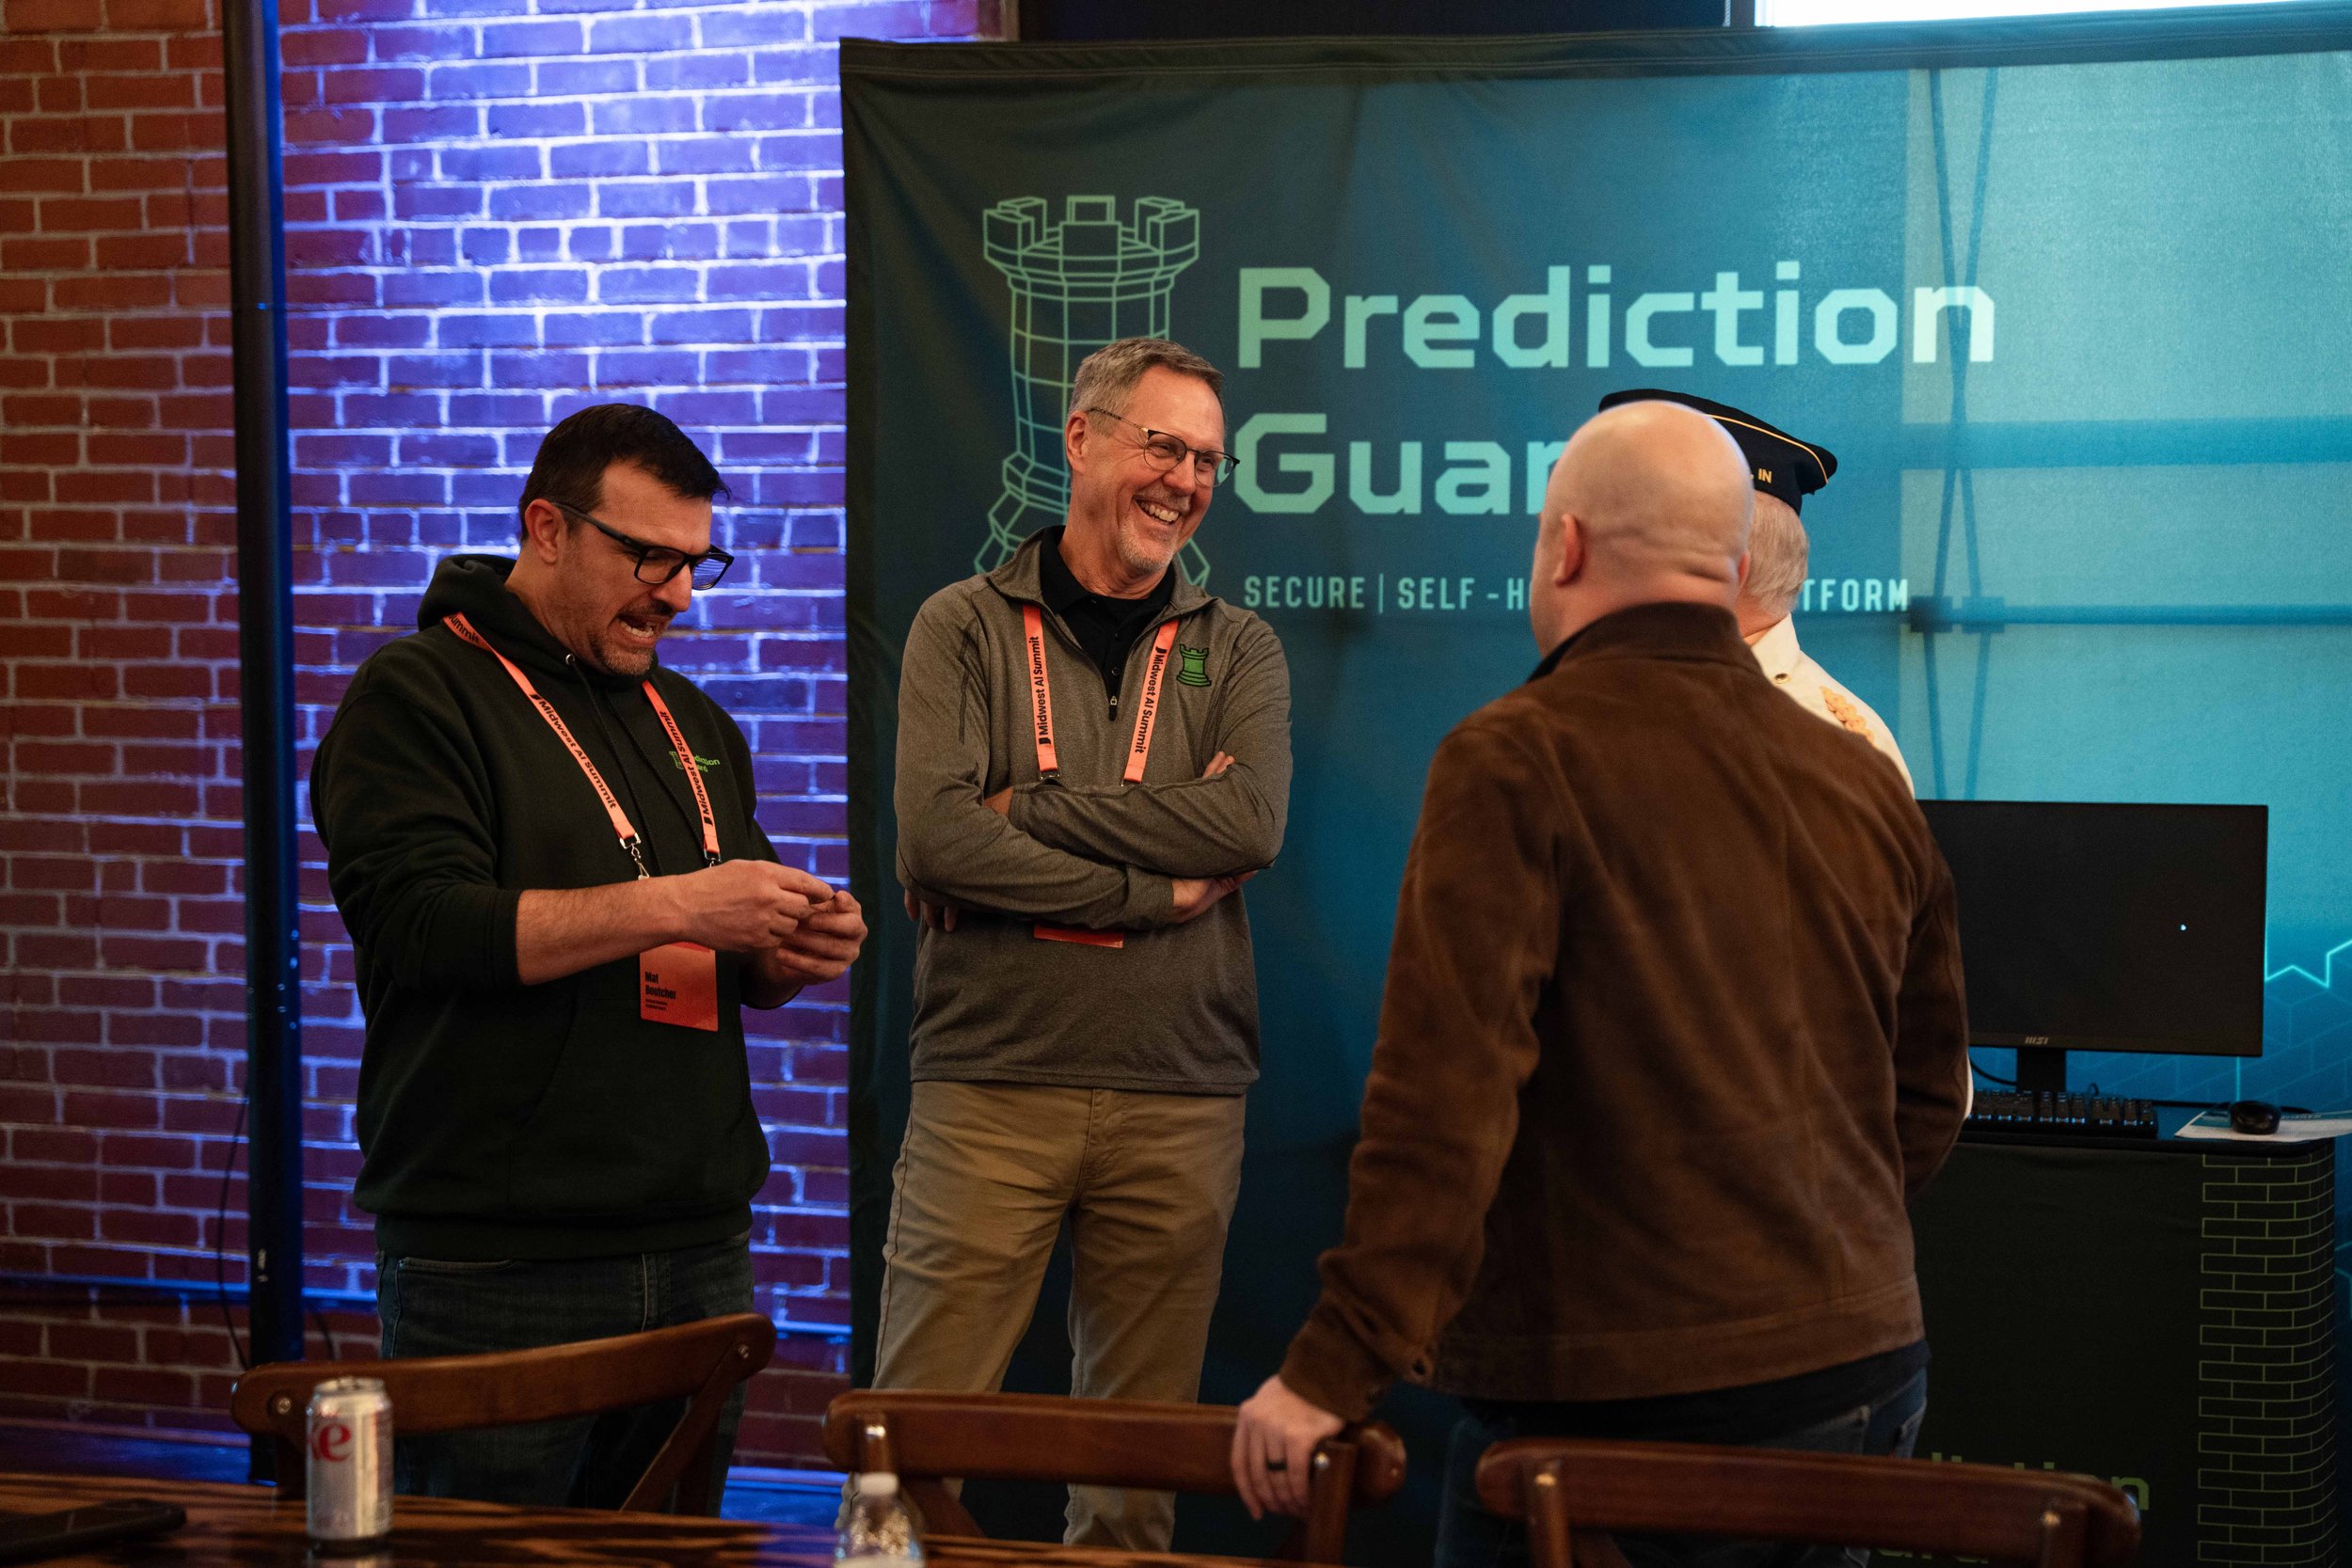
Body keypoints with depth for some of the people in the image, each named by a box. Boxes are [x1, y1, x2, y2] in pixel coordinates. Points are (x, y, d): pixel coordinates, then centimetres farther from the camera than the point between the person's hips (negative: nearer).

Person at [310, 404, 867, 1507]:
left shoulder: (693, 722, 20)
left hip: (698, 1251, 7)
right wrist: (675, 904, -20)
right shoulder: (417, 696, -2)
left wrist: (794, 955, 3)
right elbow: (421, 920, -17)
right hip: (496, 1273, -6)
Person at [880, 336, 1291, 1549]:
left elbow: (1251, 821, -8)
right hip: (989, 1085, -2)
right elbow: (933, 837, -11)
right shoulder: (966, 628, 5)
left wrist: (1029, 809, -11)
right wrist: (1156, 888, -11)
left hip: (1179, 1100, 2)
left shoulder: (1236, 651, 12)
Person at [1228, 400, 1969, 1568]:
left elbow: (1444, 1090, -21)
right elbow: (1928, 1097, 18)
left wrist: (1337, 1369, -21)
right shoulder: (1864, 787, 9)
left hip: (1613, 1392, -7)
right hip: (1864, 1377, 7)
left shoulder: (1518, 760, -12)